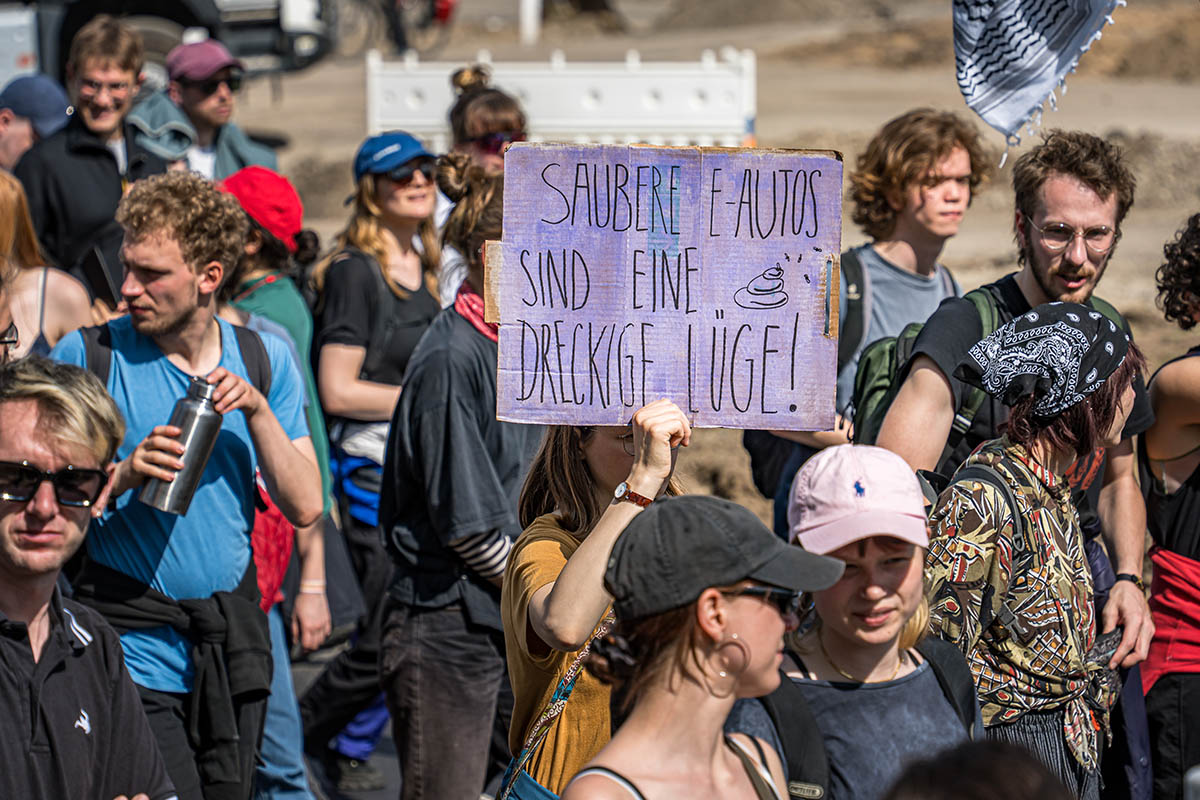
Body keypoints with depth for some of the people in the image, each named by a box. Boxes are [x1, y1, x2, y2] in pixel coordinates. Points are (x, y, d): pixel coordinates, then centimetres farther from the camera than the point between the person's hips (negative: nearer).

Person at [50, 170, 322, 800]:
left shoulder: (263, 359, 7)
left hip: (233, 643, 4)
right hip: (134, 647, -4)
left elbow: (304, 508, 2)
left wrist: (256, 408, -10)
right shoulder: (88, 356, -4)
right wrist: (124, 476, -21)